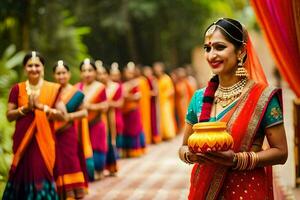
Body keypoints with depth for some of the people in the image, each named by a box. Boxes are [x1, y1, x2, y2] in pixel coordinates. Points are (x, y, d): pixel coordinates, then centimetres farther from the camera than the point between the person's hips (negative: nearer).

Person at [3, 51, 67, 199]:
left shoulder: (53, 89, 2)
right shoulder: (17, 89, 5)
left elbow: (62, 115, -3)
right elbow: (9, 115, 5)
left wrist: (41, 106, -13)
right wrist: (25, 108, -11)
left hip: (44, 140, -1)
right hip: (23, 140, 1)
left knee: (42, 174, -8)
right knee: (23, 175, 1)